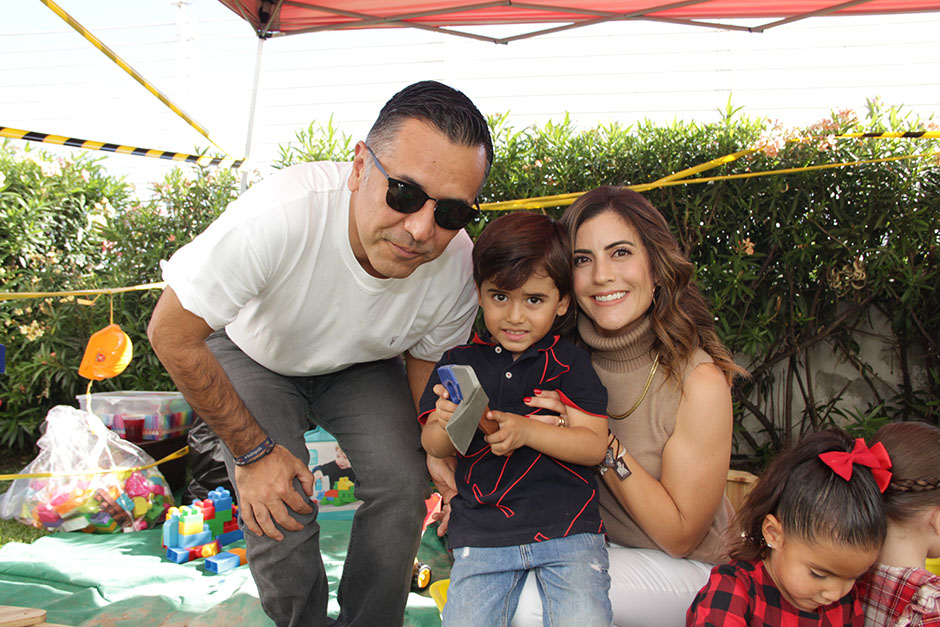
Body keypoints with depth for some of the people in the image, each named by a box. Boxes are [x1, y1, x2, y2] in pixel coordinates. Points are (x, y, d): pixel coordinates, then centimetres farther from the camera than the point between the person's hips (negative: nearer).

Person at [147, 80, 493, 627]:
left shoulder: (457, 265, -29)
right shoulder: (280, 215, -43)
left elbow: (427, 361, -6)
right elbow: (173, 336, -28)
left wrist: (434, 449, -22)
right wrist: (253, 451, -22)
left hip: (362, 365, 3)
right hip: (255, 355, -2)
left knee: (404, 485, -12)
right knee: (279, 515, -16)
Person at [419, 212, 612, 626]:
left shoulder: (570, 362, 1)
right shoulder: (460, 361, 8)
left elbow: (594, 446, -6)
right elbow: (432, 445, 8)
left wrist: (526, 430, -21)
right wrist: (446, 426, -17)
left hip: (566, 525, -2)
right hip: (481, 531, 2)